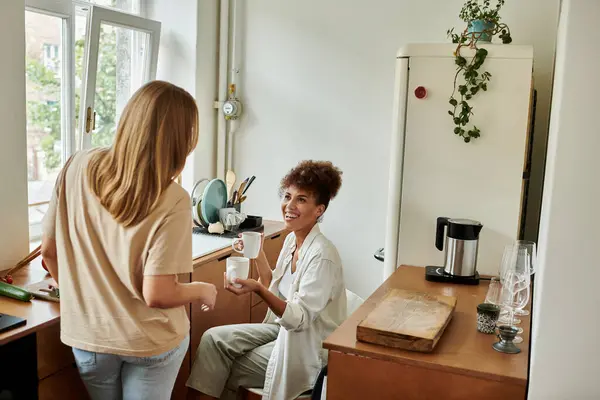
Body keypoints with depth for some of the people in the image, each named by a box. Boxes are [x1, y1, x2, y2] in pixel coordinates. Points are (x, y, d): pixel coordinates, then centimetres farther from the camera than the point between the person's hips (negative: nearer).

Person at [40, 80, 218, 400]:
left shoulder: (77, 167, -12)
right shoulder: (172, 201, -24)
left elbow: (49, 250, -2)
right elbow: (156, 295, -23)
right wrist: (202, 291, -4)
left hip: (89, 335, 4)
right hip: (150, 343, -3)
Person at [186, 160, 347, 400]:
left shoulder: (322, 256, -25)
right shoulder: (292, 239, 1)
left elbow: (300, 319, -26)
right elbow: (274, 288, 9)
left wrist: (257, 289, -38)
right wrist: (257, 254, -2)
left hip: (307, 346, -8)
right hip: (284, 328, 8)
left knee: (225, 371, -4)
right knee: (213, 339, -4)